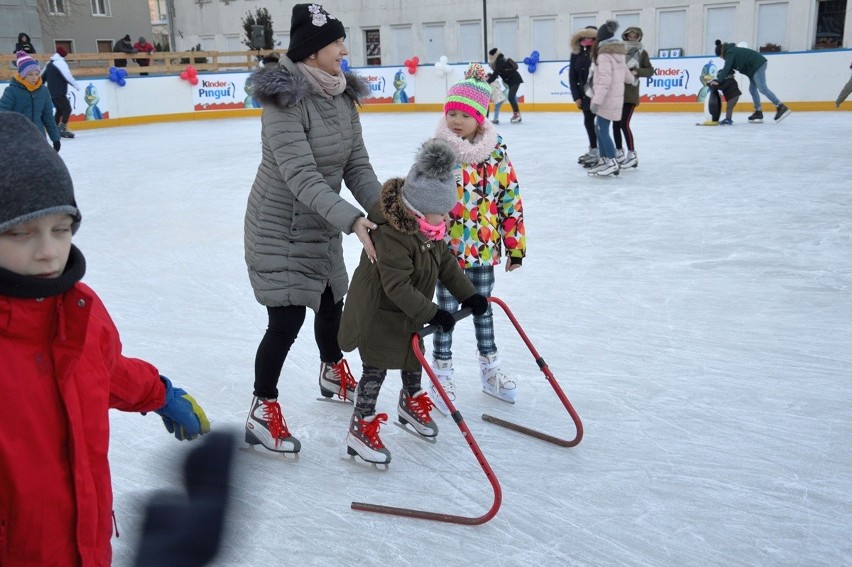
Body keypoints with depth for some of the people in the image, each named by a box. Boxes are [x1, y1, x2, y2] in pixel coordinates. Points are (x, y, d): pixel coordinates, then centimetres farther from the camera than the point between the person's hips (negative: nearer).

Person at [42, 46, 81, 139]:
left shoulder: (49, 64, 17)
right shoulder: (60, 63, -11)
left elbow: (43, 77, 22)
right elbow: (68, 77, -17)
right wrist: (77, 86, -4)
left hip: (52, 92, 9)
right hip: (59, 93, -9)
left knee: (59, 110, 17)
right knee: (67, 109, -8)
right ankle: (62, 129, -17)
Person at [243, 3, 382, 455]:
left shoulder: (343, 97, -1)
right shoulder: (284, 101, -25)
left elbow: (357, 166, -2)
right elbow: (303, 179, -31)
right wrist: (353, 221, -40)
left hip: (323, 225, 8)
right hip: (279, 228, -8)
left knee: (332, 302, 21)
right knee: (286, 320, -7)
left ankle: (333, 375, 47)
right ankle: (262, 413, 11)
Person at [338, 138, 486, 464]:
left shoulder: (430, 227, -5)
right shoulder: (391, 235, -34)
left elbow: (445, 261, 7)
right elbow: (397, 287, -34)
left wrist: (468, 294, 5)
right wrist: (431, 314, -33)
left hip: (410, 312, 9)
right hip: (379, 312, -9)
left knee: (413, 355, 22)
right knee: (376, 367, -2)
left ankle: (411, 401, 47)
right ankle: (361, 427, 10)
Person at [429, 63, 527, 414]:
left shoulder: (496, 152, -2)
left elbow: (511, 199, 2)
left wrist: (515, 245, 4)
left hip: (484, 248, 3)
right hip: (446, 248, -3)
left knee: (483, 306, 18)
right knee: (447, 309, 8)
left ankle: (490, 370, 33)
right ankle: (442, 374, 23)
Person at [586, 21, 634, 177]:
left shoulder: (604, 54, -13)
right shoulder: (618, 53, 14)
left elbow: (604, 80, -21)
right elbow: (627, 75, 23)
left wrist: (597, 100, -23)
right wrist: (633, 79, 47)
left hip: (607, 99, -9)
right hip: (615, 97, 9)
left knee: (602, 130, -6)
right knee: (599, 128, 14)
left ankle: (612, 162, -7)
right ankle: (603, 160, 19)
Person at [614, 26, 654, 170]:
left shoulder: (642, 53, 2)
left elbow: (650, 71, 1)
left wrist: (636, 71, -14)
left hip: (631, 94, -3)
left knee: (624, 124, -11)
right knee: (616, 123, 7)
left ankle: (632, 155, 0)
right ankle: (619, 153, 22)